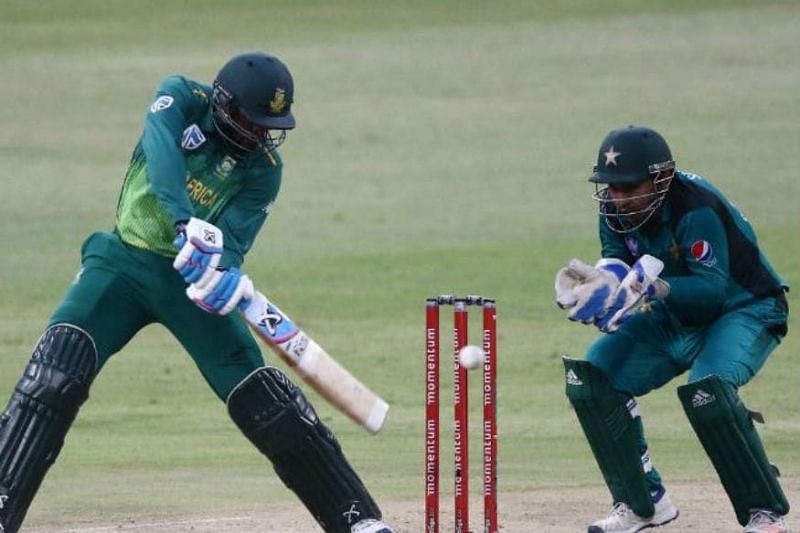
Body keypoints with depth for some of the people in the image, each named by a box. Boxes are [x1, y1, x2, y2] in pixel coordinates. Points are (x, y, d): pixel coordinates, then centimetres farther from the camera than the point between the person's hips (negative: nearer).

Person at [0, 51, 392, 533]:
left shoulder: (264, 168, -6)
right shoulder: (182, 99, -10)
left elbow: (232, 239, -17)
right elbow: (161, 149, -31)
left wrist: (225, 276, -42)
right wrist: (189, 225, -47)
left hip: (189, 276, 1)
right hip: (123, 261, -1)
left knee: (263, 398, -8)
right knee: (54, 377, -20)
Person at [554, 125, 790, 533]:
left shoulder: (696, 209, -31)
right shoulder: (617, 210, -9)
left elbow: (713, 288, -34)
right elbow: (617, 258, -2)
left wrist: (654, 287, -49)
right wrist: (600, 279, -26)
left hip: (744, 311, -8)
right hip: (675, 317, 8)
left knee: (706, 390, -35)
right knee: (590, 378, -4)